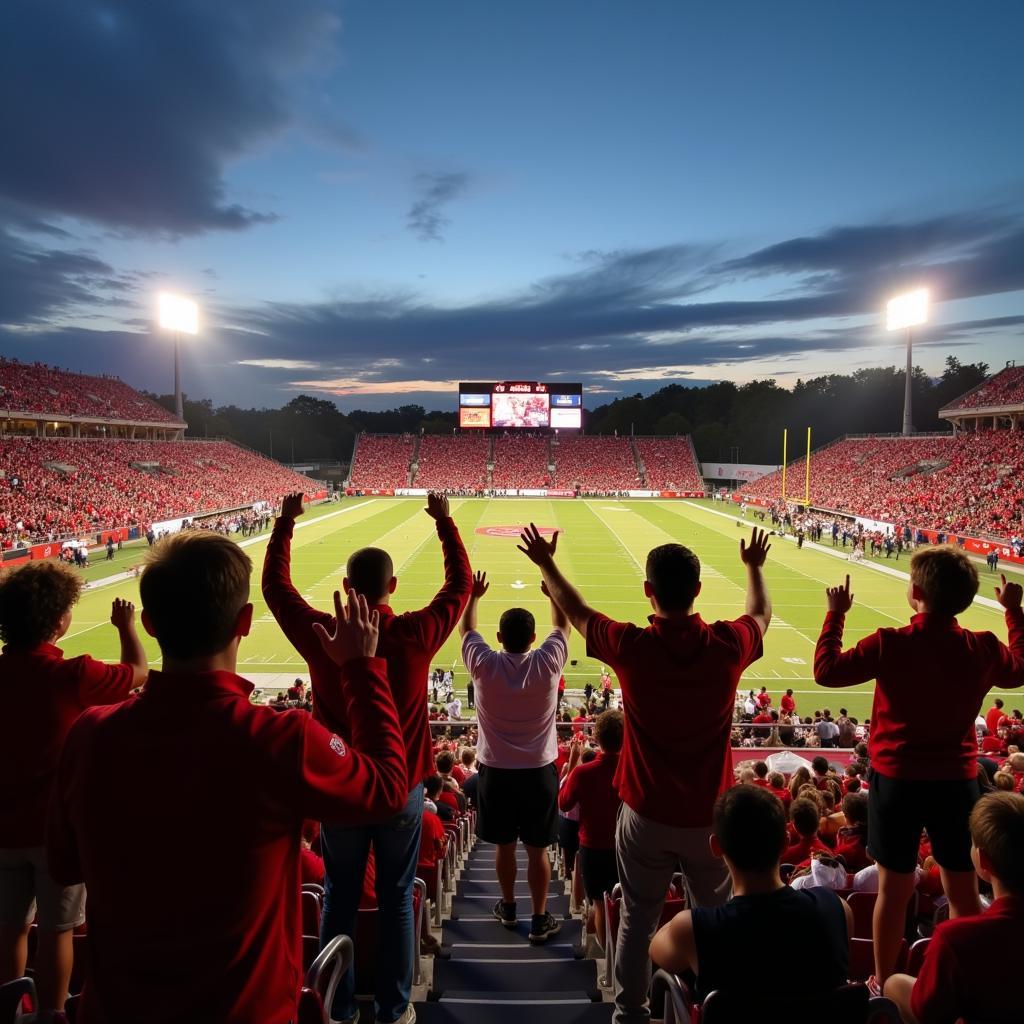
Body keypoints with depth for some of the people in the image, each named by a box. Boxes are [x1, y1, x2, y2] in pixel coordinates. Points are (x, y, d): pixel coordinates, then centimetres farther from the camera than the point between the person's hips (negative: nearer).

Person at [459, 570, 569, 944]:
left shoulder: (484, 665, -14)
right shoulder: (547, 663, -15)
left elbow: (466, 629, 5)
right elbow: (562, 625, 4)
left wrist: (473, 596, 19)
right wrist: (554, 592, 17)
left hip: (495, 771, 1)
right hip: (538, 772, -1)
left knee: (503, 844, 18)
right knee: (537, 849, 11)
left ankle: (508, 907, 36)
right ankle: (540, 919, 23)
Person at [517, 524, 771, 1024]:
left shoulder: (630, 646, -18)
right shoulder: (727, 645, -14)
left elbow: (576, 611, 1)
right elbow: (762, 614, 11)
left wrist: (546, 564, 16)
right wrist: (754, 566, 28)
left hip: (647, 813, -1)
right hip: (710, 815, 1)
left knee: (637, 921, 18)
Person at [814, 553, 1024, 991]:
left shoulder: (890, 644, -19)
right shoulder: (983, 648, -8)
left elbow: (826, 670, -10)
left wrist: (836, 614, -1)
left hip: (897, 779, -2)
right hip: (957, 781, 3)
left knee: (894, 888, 11)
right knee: (963, 890, 17)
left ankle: (883, 983, 27)